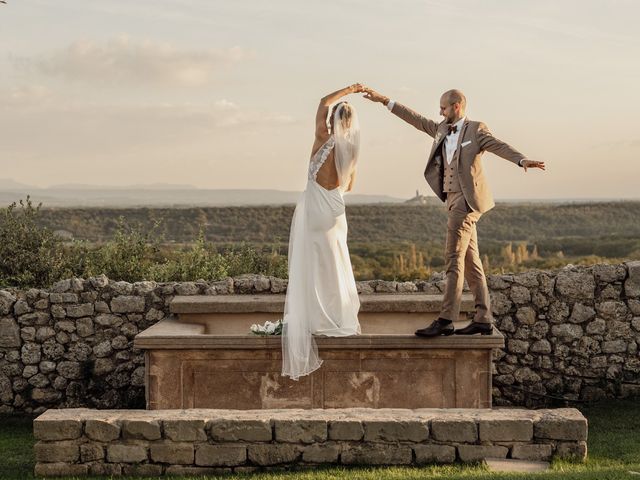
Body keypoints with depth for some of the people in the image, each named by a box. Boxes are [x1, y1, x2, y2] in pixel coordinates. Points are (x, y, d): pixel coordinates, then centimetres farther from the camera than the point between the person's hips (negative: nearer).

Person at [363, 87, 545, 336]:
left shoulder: (475, 129, -6)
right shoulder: (442, 129, 16)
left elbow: (499, 146, -18)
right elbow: (417, 119, 22)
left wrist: (522, 160, -36)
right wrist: (384, 101, 23)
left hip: (467, 200, -8)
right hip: (453, 200, 8)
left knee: (454, 258, -11)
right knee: (470, 261, 7)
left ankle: (446, 320, -12)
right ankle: (483, 319, 10)